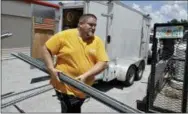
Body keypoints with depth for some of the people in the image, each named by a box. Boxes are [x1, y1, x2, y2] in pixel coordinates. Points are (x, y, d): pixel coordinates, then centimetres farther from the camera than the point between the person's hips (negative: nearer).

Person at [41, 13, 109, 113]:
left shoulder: (97, 41, -3)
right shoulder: (65, 35, -11)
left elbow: (103, 63, -9)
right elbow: (46, 49, -4)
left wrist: (85, 75, -21)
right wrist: (51, 69, -15)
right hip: (65, 86, -4)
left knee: (75, 109, 25)